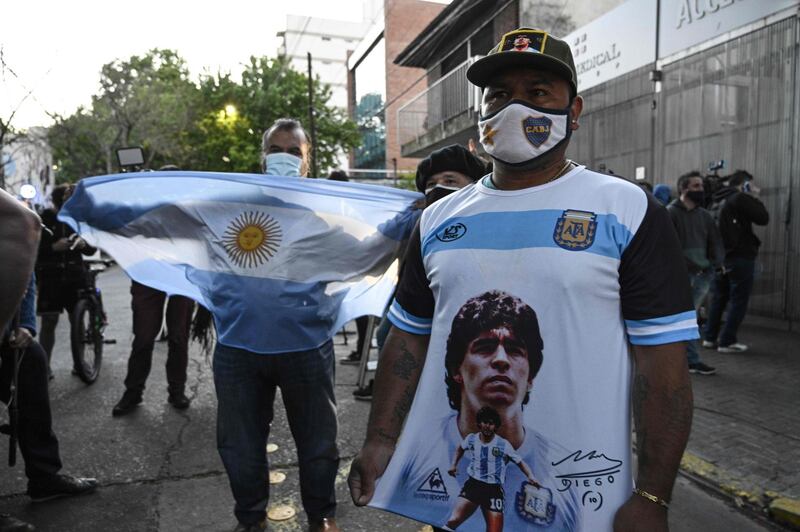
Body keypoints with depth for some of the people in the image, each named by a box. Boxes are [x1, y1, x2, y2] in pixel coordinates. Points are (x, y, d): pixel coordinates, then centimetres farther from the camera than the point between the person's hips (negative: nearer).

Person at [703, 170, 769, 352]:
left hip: (721, 256, 8)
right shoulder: (740, 199, -10)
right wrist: (755, 198, 1)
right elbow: (763, 218, -9)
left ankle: (710, 337, 15)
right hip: (740, 257, -8)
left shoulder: (720, 201, 16)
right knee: (738, 300, -2)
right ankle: (727, 341, -3)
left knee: (719, 298, 13)